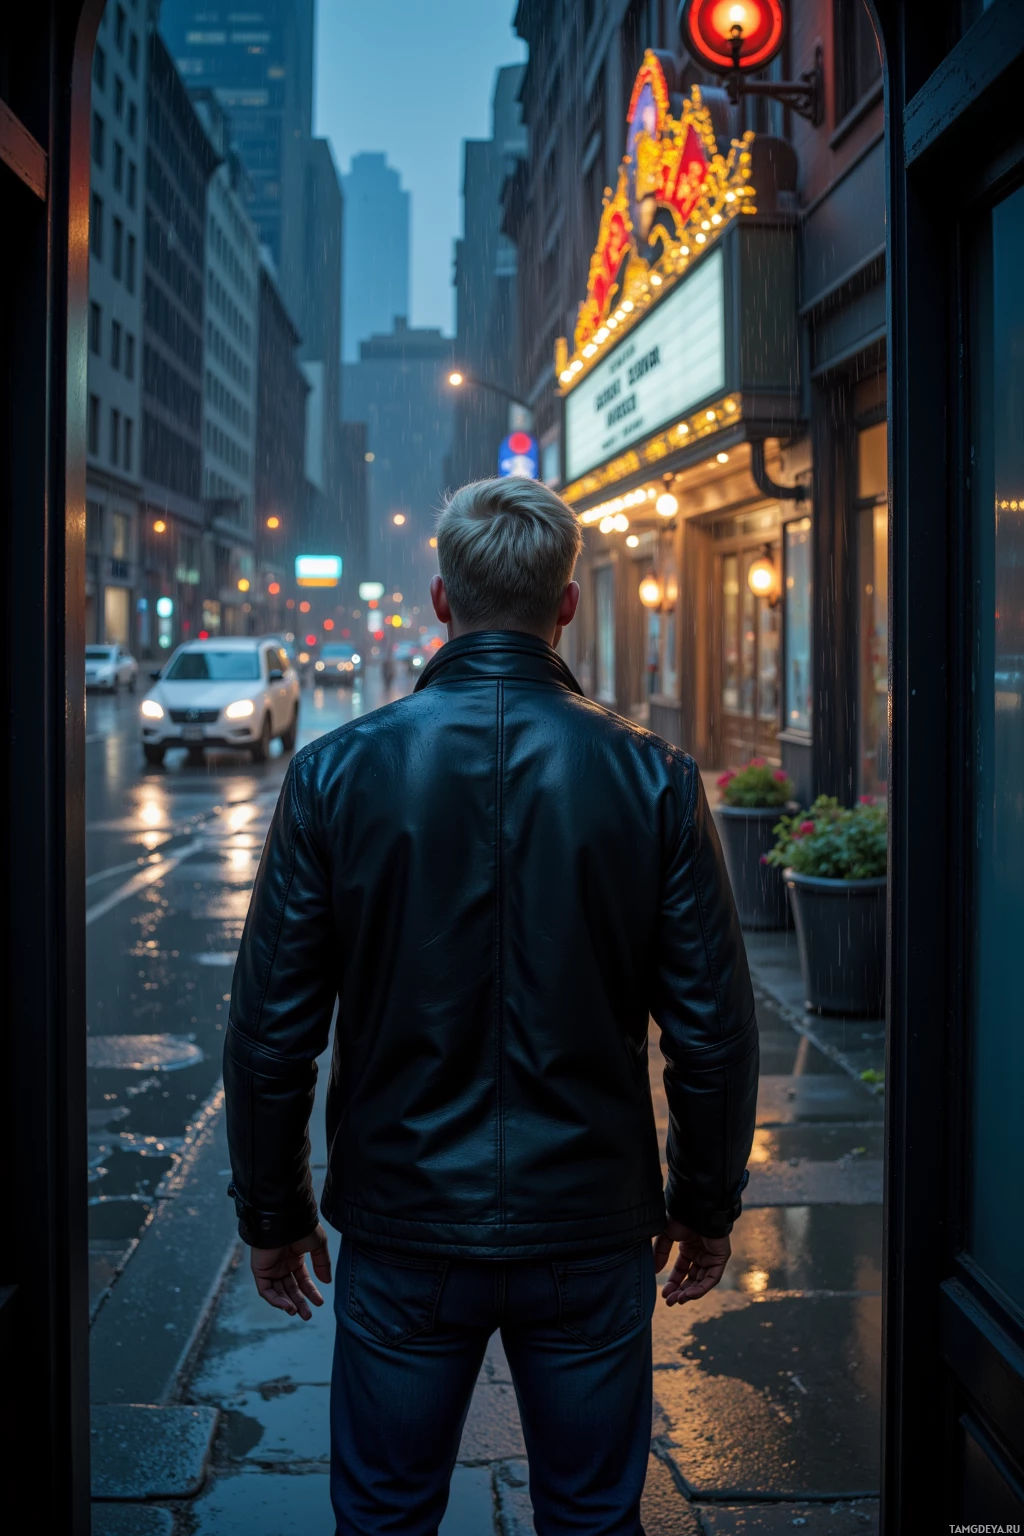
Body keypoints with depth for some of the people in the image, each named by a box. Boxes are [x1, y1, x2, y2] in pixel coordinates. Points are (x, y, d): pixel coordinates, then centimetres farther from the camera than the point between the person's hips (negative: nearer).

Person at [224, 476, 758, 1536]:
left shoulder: (336, 772, -8)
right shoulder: (652, 780, -8)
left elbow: (271, 1028, -5)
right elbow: (713, 1026, -5)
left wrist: (272, 1213, 8)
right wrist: (707, 1203, 10)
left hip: (404, 1232, 0)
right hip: (594, 1232, 1)